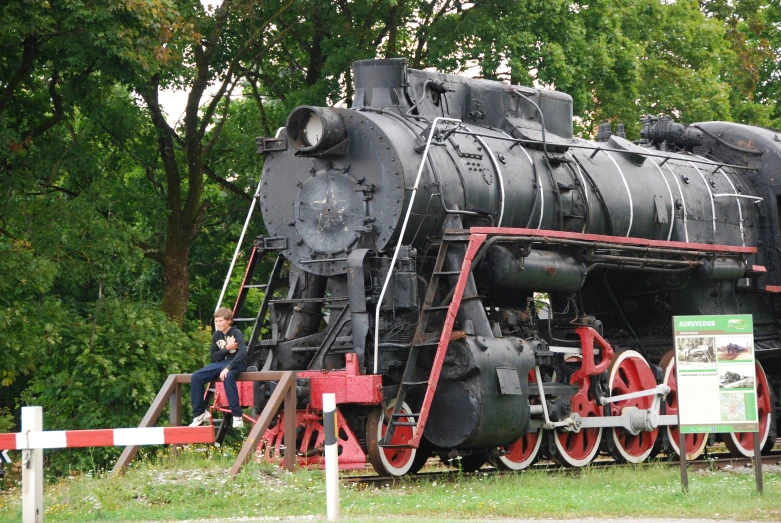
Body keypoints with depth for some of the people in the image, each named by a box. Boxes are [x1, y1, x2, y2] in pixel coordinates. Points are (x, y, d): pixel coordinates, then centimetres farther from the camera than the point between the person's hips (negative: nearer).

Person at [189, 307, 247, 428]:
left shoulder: (236, 333, -7)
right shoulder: (216, 335, 10)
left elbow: (242, 352, -24)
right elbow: (213, 357, 6)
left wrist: (228, 368, -34)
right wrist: (226, 348, -10)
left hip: (236, 363, -6)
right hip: (220, 363, 6)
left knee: (228, 376, -41)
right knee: (196, 377, -15)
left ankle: (237, 416, -38)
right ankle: (200, 413, -4)